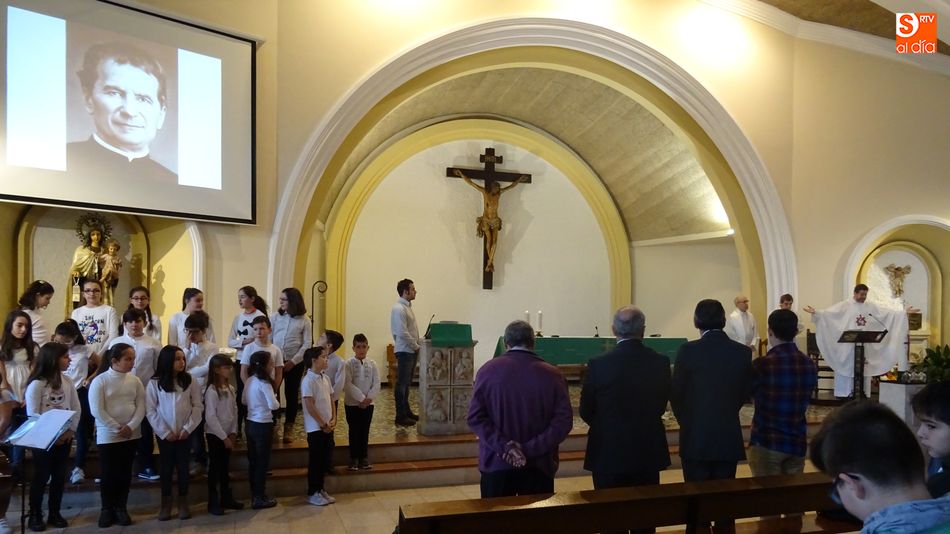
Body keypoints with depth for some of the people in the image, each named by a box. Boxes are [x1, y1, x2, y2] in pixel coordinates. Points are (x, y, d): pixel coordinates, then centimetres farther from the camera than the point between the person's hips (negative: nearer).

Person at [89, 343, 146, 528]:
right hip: (108, 435, -3)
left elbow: (141, 406, 1)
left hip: (131, 435, 3)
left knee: (125, 472, 10)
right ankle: (107, 509, 19)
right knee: (108, 473, 4)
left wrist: (130, 426, -12)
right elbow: (97, 410, -13)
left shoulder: (135, 380, 3)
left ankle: (121, 508, 21)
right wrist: (117, 428, -15)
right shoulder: (99, 381, -9)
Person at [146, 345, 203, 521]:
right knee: (166, 468, 8)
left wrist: (188, 428, -9)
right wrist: (164, 432, -10)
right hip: (164, 435, -1)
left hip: (185, 433, 1)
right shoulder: (154, 383, -5)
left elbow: (198, 406, -1)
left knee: (183, 467, 8)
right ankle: (166, 503, 21)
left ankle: (183, 503, 20)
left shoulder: (190, 381, -1)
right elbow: (150, 410, -6)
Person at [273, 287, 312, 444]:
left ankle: (289, 428, 16)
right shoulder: (275, 317, 5)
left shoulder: (304, 320, -2)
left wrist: (293, 361, -11)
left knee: (292, 394, 5)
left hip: (295, 363, -2)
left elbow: (307, 344, -4)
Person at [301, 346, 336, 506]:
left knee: (324, 459, 14)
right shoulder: (308, 381, -17)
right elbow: (310, 406, -19)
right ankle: (312, 493, 13)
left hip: (328, 426, 8)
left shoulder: (325, 378, 9)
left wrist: (333, 419, 0)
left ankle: (320, 489, 26)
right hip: (315, 427, -7)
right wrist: (323, 424, -15)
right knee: (315, 460, 2)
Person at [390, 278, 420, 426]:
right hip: (404, 351, -9)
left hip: (411, 351, 9)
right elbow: (403, 333, -21)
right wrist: (416, 347, -13)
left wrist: (417, 346, 9)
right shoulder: (399, 309, -16)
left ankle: (406, 411, 26)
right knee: (402, 383, -3)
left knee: (406, 383, 17)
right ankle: (400, 417, 2)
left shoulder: (407, 307, 14)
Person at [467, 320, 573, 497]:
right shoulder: (552, 374, -5)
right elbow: (564, 420, -10)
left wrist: (504, 446, -13)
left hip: (496, 463, 0)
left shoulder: (488, 370, -4)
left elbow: (475, 417, -9)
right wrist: (530, 450, -13)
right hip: (538, 465, 0)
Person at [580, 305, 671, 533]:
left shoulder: (598, 364, -16)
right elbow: (661, 406, 4)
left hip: (608, 453, -2)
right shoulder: (660, 362, -9)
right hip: (648, 452, 3)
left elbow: (586, 412, -6)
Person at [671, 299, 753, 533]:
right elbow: (746, 392, 6)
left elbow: (676, 394, -6)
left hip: (696, 437, -3)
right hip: (730, 437, 3)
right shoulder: (743, 352, -3)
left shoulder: (688, 350, -13)